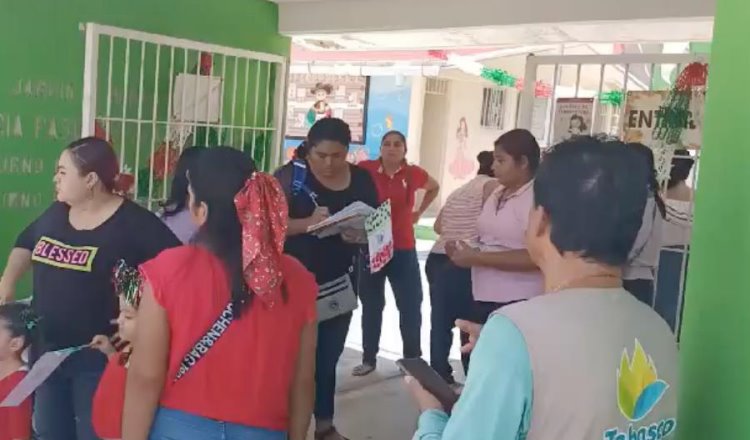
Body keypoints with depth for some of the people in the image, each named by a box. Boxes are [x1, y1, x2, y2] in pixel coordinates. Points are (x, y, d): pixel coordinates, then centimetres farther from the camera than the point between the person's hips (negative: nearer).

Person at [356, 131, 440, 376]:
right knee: (371, 306, 11)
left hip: (403, 250, 1)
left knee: (410, 306, 5)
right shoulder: (365, 170, -8)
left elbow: (434, 188, 19)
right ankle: (369, 359, 24)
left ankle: (413, 360, 20)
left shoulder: (413, 174, -1)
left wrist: (419, 212, 9)